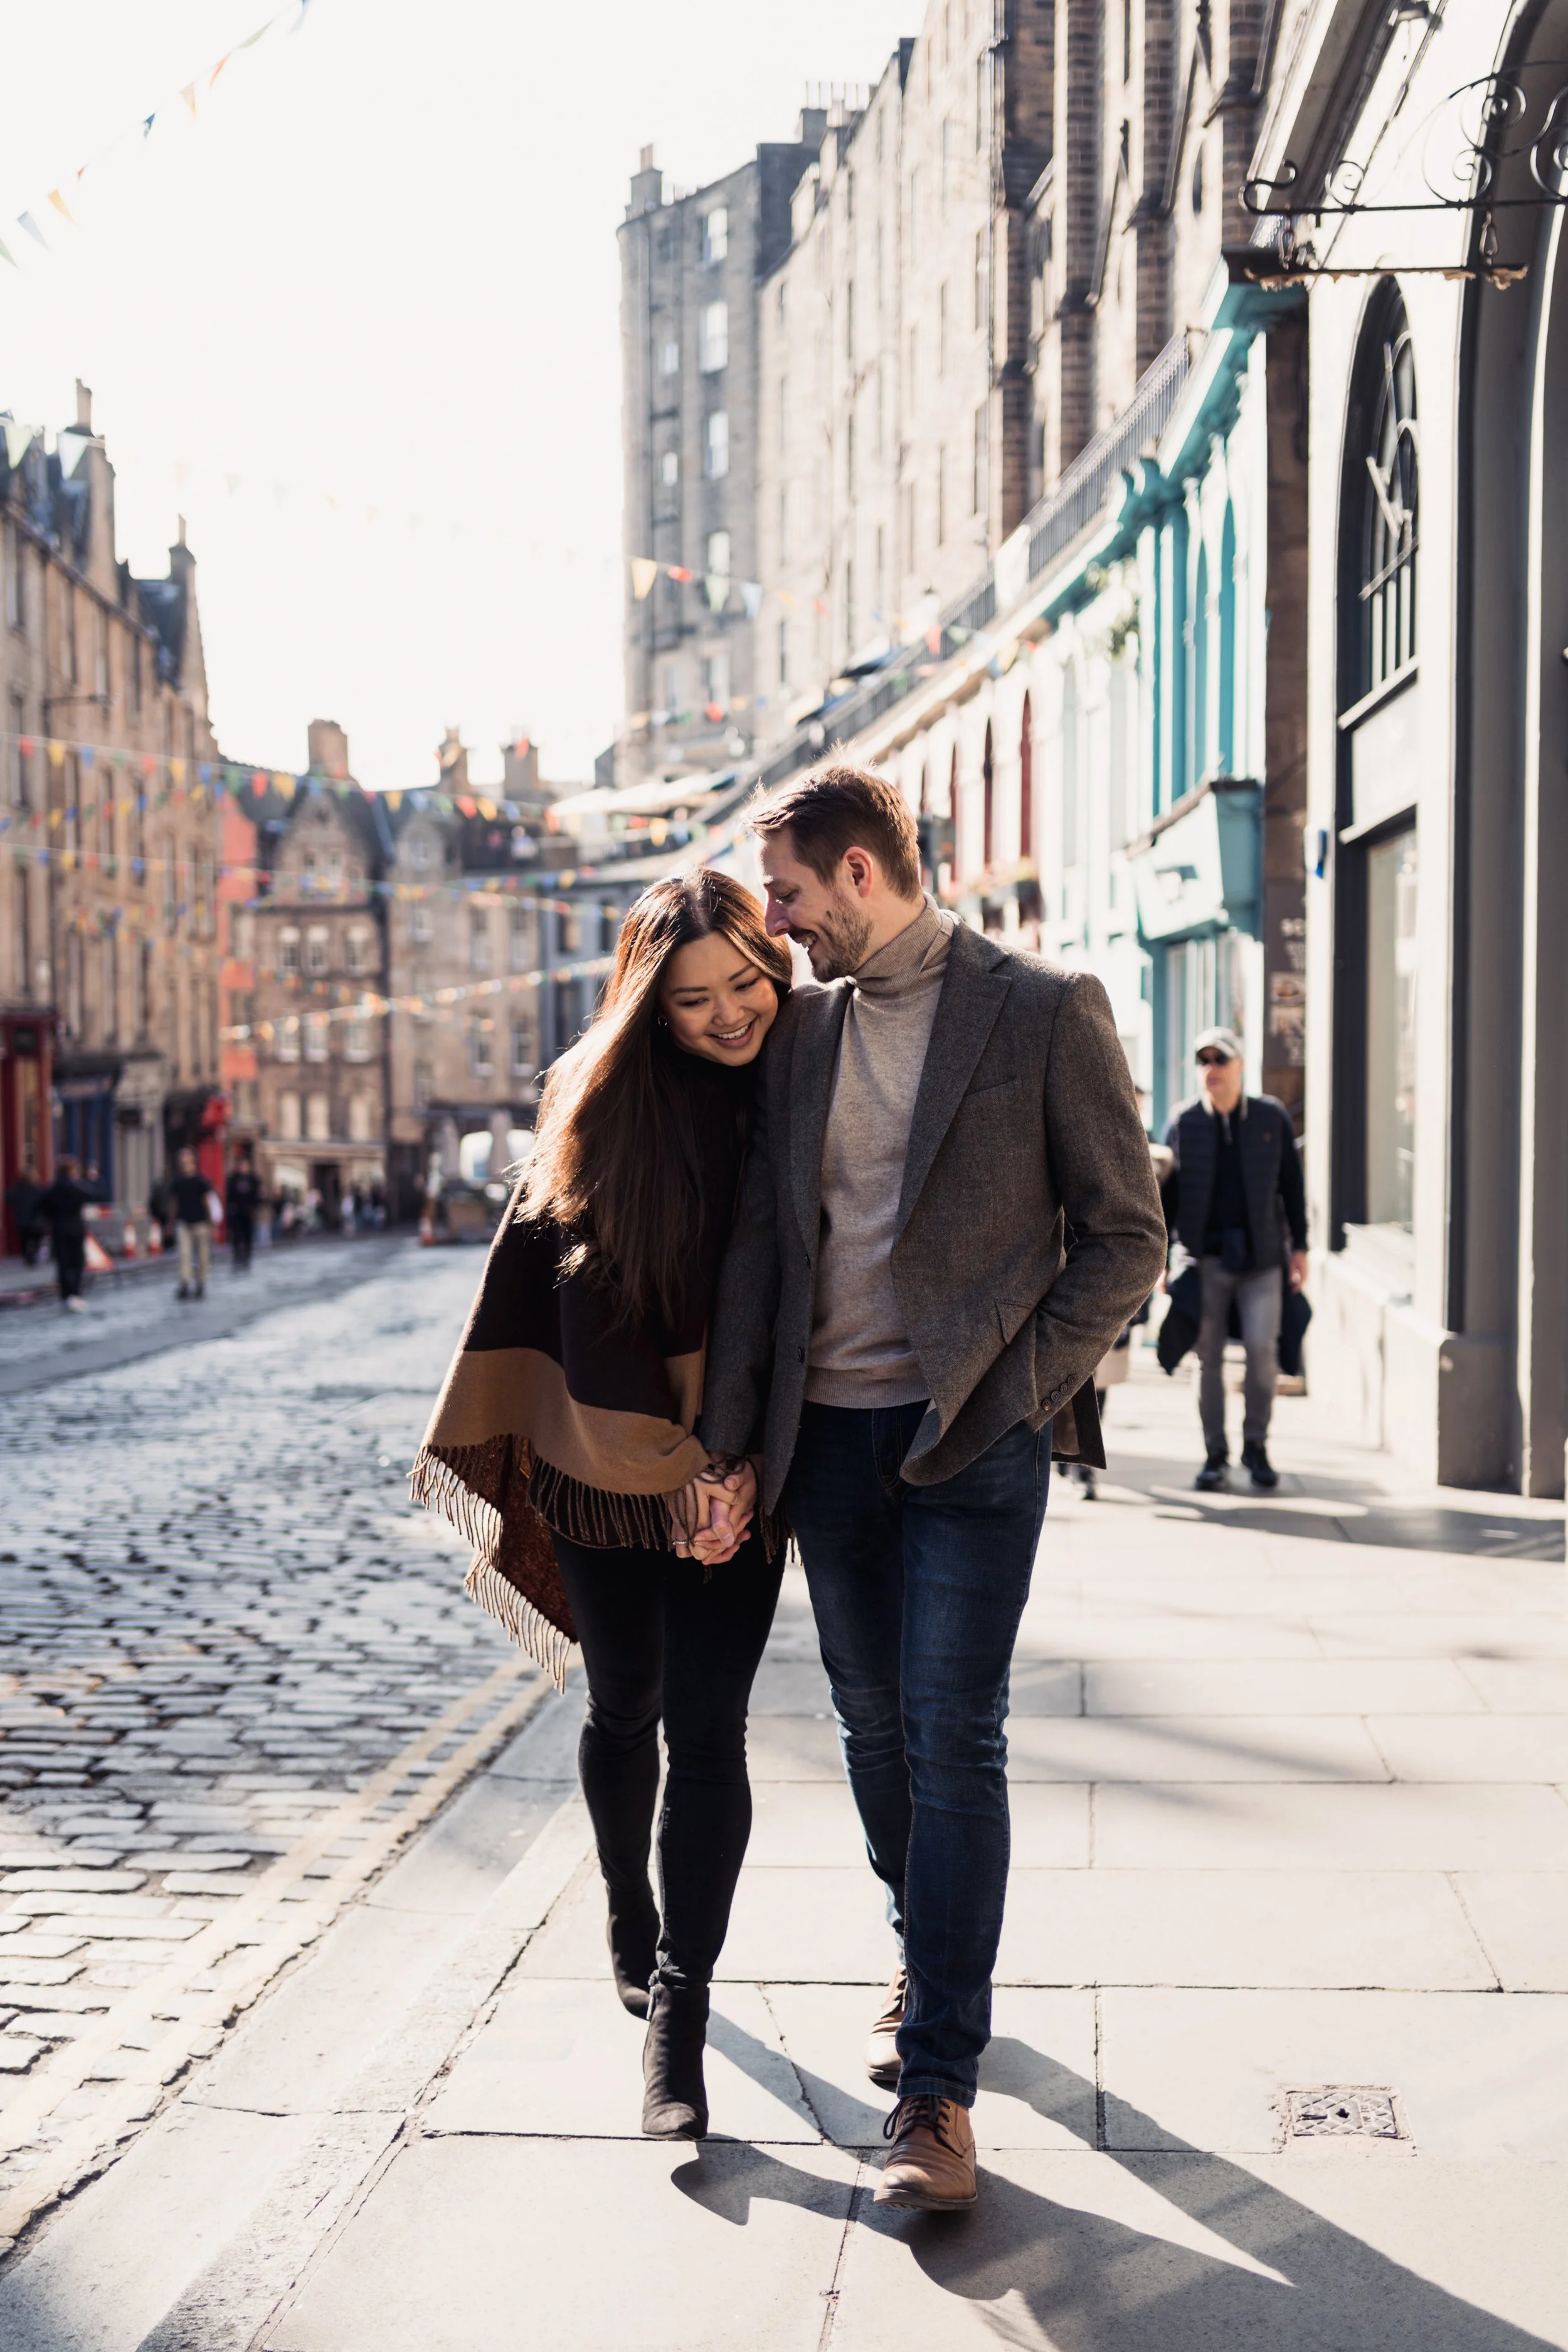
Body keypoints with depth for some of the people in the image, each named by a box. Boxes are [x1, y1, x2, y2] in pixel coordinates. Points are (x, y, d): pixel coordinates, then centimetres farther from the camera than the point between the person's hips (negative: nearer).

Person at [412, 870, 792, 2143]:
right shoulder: (607, 1106, -6)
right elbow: (589, 1294, -6)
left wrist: (745, 1463, -11)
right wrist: (677, 1463, -10)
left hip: (737, 1470, 0)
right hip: (607, 1465, 0)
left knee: (707, 1730, -4)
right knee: (624, 1707, 15)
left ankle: (678, 2012, 2)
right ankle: (631, 1922, 40)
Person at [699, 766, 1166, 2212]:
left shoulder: (1044, 1010, -5)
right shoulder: (804, 1028, 10)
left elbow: (1126, 1239, -4)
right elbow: (760, 1243, 9)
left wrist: (1012, 1388, -11)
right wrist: (726, 1444, 4)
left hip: (973, 1437, -5)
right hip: (830, 1430, 5)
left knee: (953, 1739, -8)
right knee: (875, 1730, 14)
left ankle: (940, 2090, -1)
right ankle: (927, 1968, 37)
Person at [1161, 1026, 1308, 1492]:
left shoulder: (1271, 1117, 3)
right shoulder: (1184, 1122, 2)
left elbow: (1292, 1185, 9)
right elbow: (1167, 1192, 5)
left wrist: (1299, 1247, 5)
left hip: (1260, 1254, 0)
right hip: (1204, 1254, 0)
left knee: (1262, 1349, -8)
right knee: (1208, 1354, 2)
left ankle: (1255, 1447, 9)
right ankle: (1214, 1455, 11)